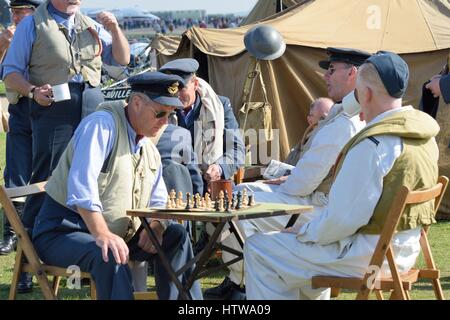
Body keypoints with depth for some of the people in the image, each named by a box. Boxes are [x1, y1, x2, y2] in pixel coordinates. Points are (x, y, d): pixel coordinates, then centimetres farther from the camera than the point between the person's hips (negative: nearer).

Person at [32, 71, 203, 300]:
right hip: (64, 232, -9)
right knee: (110, 258, -38)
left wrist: (155, 227, -5)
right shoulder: (103, 125, -15)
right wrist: (101, 235, -37)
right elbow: (82, 184, -29)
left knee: (176, 236, -1)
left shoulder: (150, 150, 14)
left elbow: (158, 202, 20)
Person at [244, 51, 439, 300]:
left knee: (259, 249, -5)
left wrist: (304, 232, -5)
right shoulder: (425, 134, 4)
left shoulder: (373, 145, -25)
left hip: (370, 254, -9)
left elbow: (343, 218, -24)